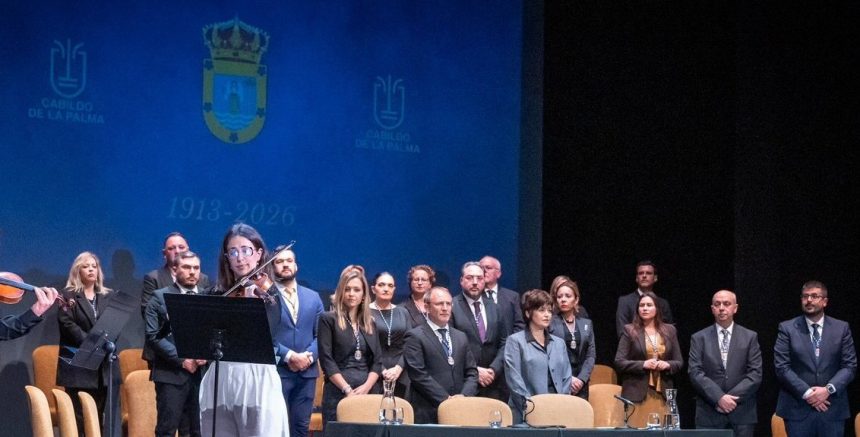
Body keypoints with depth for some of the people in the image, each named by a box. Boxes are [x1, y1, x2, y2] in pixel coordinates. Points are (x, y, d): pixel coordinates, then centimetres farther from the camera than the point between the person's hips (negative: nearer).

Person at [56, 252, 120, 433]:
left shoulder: (109, 296, 16)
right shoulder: (69, 296, 3)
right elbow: (67, 324, -9)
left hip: (104, 364, 4)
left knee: (100, 416, 3)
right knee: (78, 416, -5)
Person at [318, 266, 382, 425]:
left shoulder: (369, 323, 17)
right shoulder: (328, 319, 3)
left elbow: (377, 361, 12)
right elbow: (326, 360, -5)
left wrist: (366, 387, -6)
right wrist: (347, 390, -14)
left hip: (367, 393, 4)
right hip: (338, 394, -4)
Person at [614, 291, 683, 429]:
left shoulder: (669, 330, 11)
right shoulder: (630, 330, 3)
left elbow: (679, 362, 13)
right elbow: (619, 362, -3)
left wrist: (667, 365, -8)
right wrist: (643, 364, -15)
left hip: (663, 393, 3)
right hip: (637, 393, -3)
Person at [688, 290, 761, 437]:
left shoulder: (750, 337, 9)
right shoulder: (699, 338, 8)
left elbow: (755, 374, 1)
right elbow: (695, 373, -1)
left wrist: (732, 397, -10)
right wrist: (719, 397, -14)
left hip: (742, 414, 0)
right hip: (709, 414, 0)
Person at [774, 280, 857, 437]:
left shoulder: (841, 328, 8)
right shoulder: (787, 328, 3)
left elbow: (850, 365, 3)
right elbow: (781, 366, -3)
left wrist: (828, 389, -12)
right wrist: (806, 393, -12)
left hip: (833, 408, 1)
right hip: (798, 408, -1)